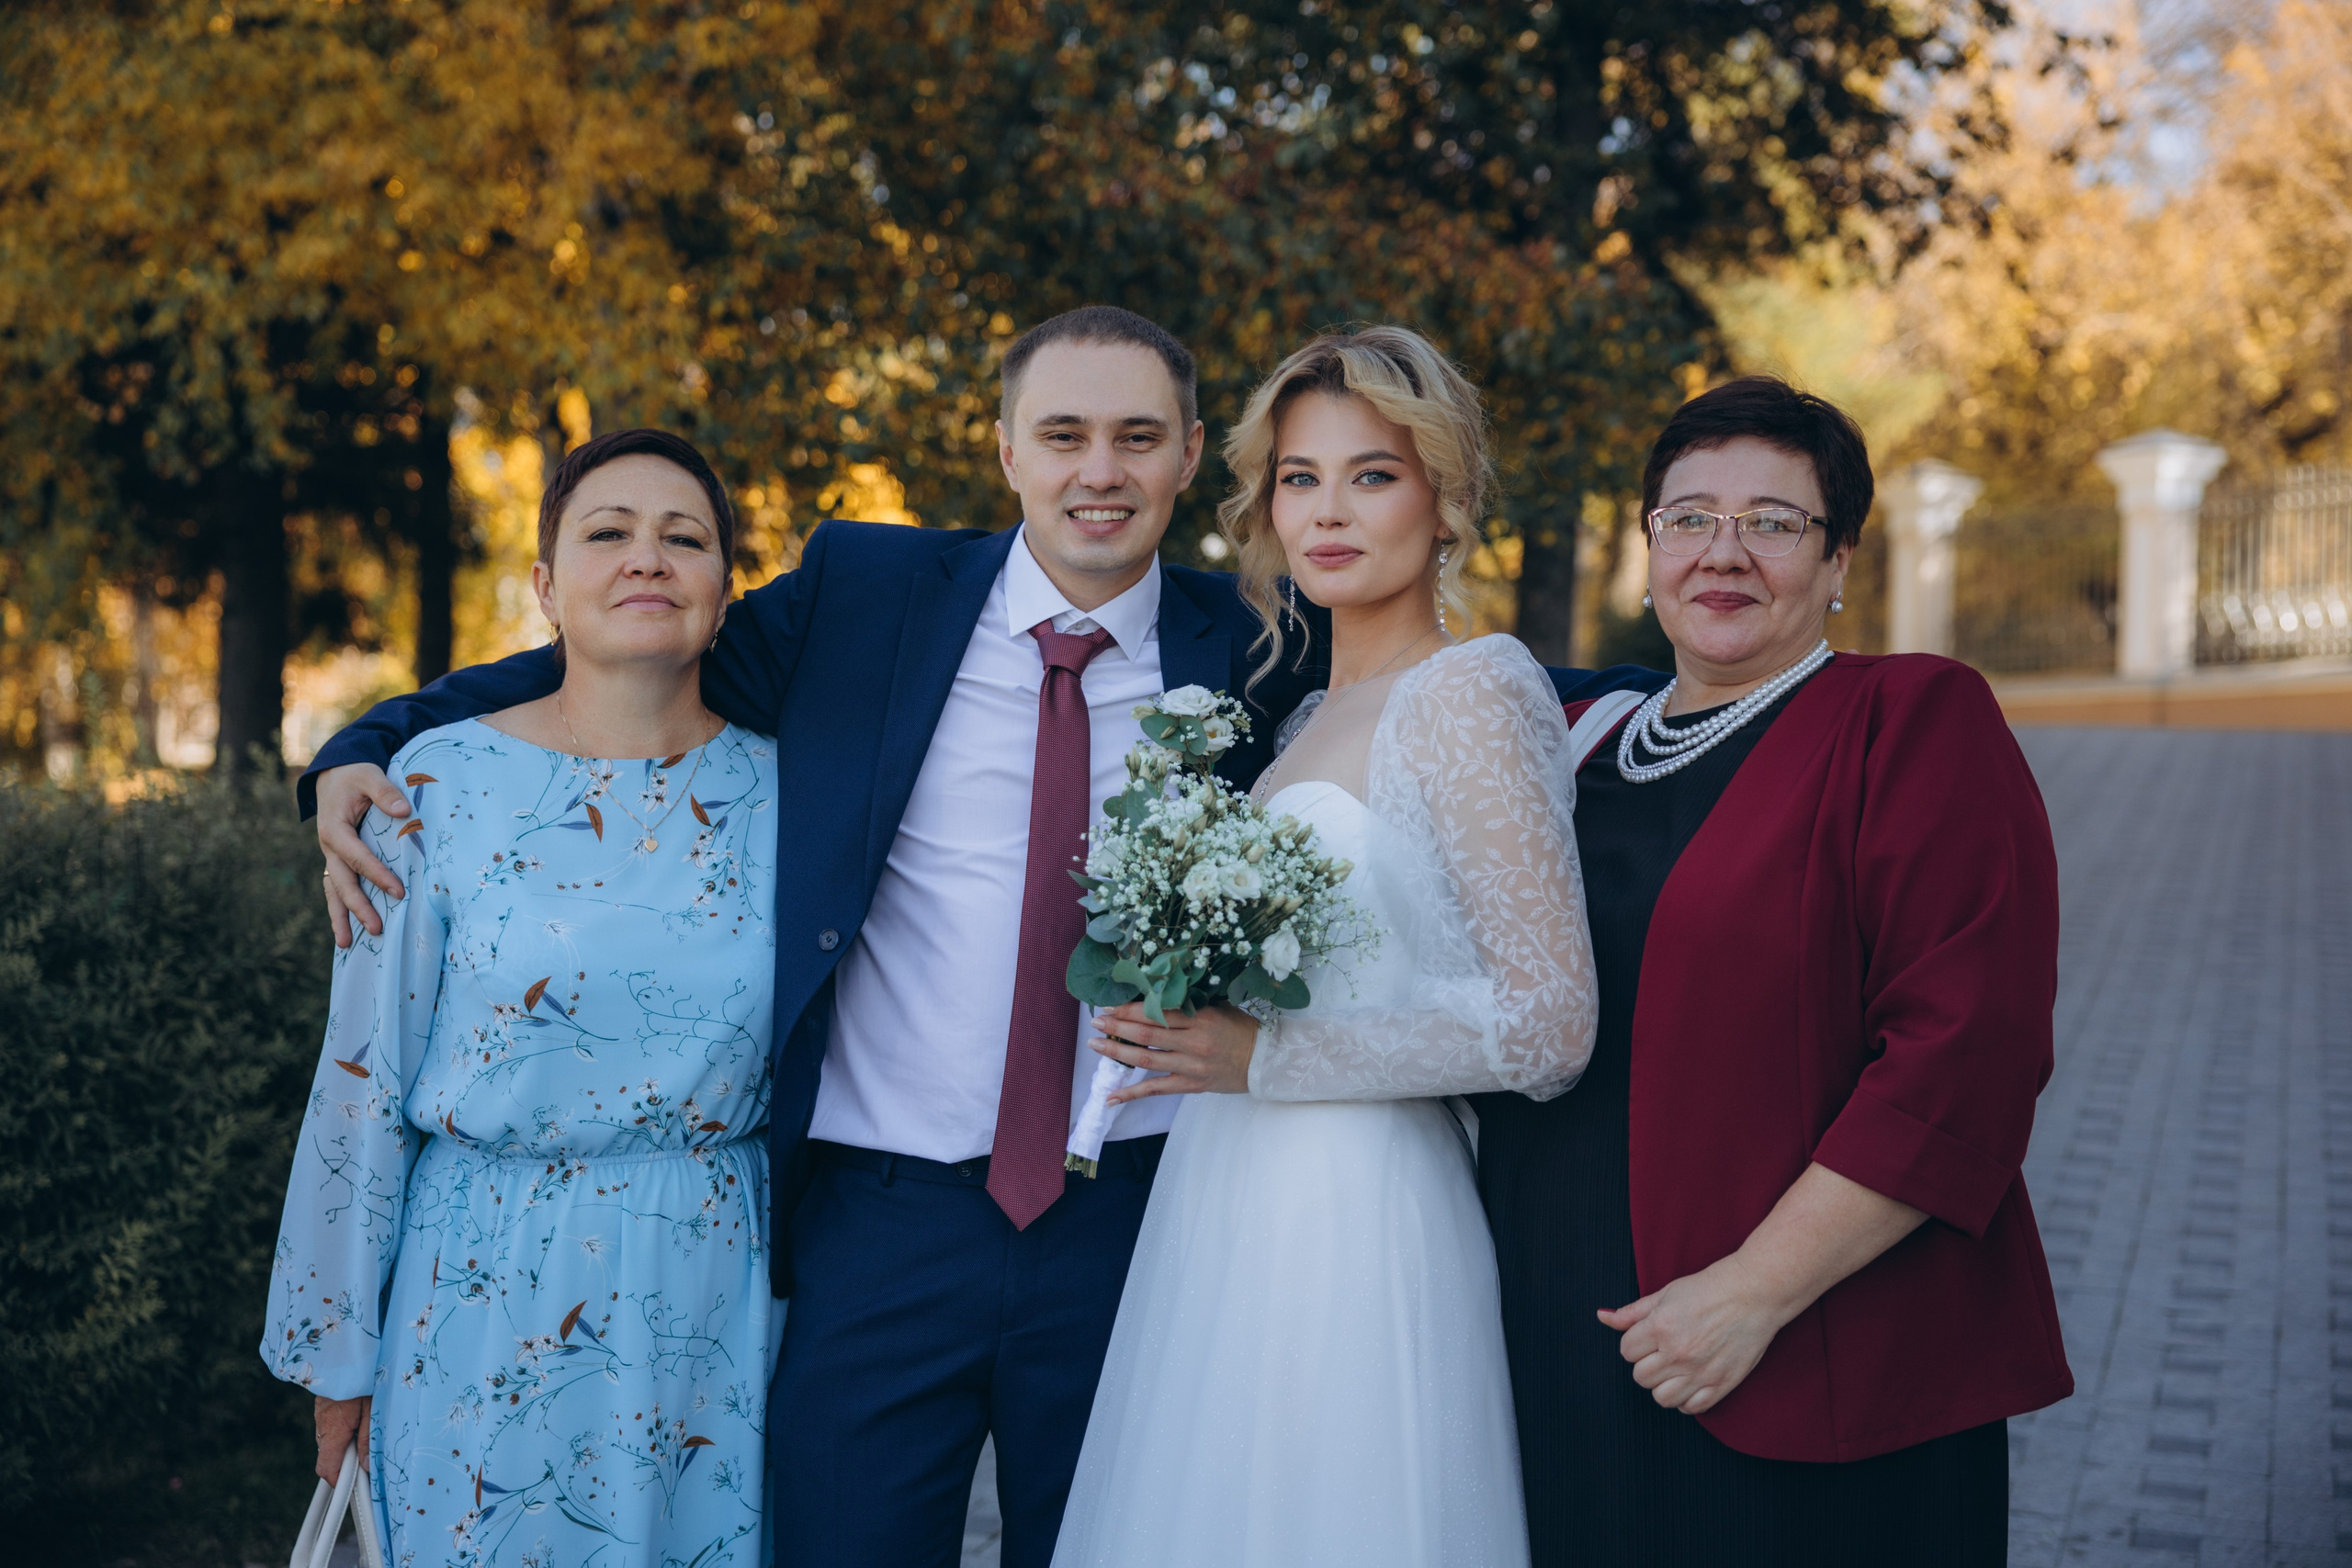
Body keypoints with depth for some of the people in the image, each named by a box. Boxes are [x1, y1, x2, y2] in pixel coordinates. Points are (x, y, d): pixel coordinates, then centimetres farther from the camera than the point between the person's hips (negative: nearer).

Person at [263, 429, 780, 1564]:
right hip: (494, 1301, -2)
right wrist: (340, 1355, 1)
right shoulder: (444, 782, -6)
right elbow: (365, 1080, -2)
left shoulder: (775, 790, 0)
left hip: (717, 1309, 2)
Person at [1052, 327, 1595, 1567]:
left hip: (1354, 1226, -8)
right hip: (1225, 1224, 8)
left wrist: (1267, 1057, -17)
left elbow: (1551, 1022, -15)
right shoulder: (1309, 720, 14)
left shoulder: (1475, 691, -10)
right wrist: (1183, 1026, 6)